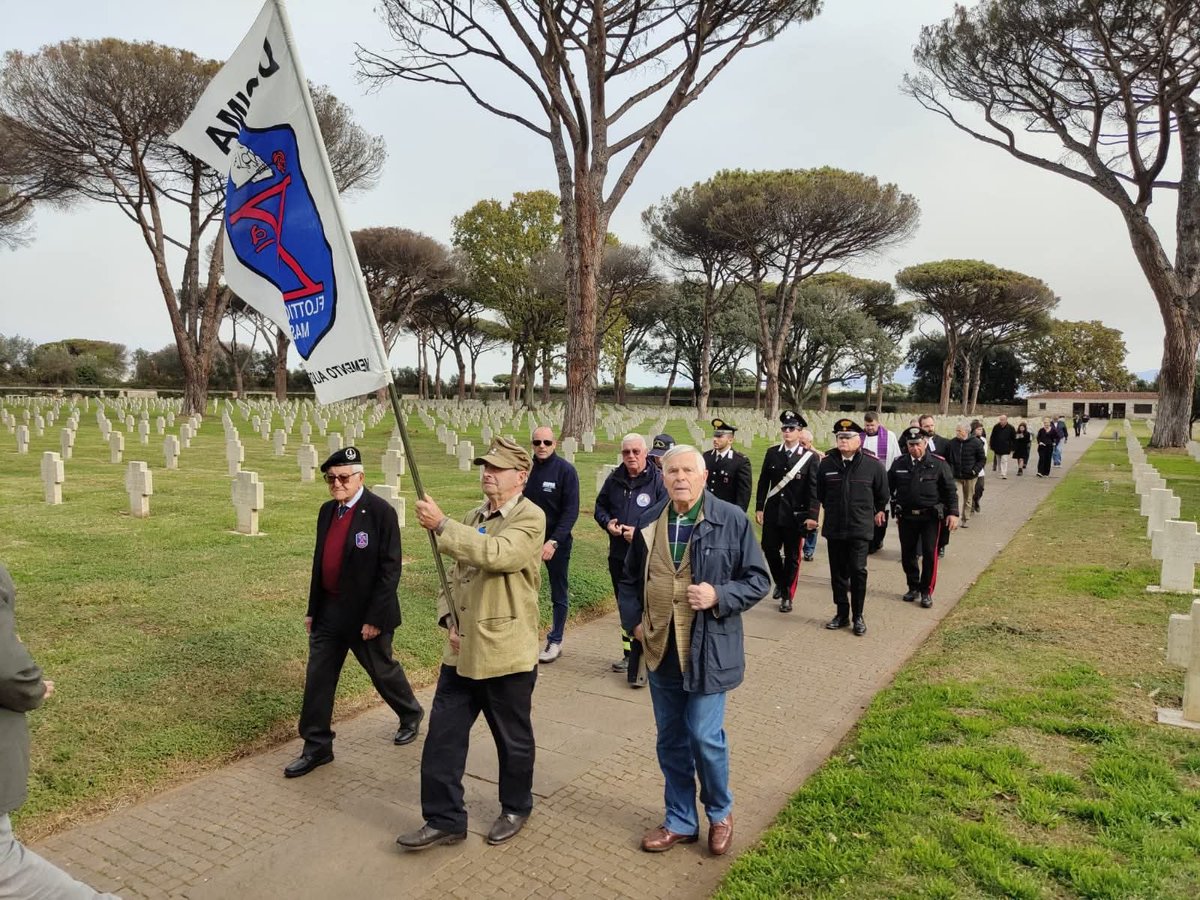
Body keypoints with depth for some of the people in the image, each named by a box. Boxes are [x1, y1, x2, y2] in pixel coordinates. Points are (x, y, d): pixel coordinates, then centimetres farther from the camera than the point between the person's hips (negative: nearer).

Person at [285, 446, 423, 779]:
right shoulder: (327, 510, 5)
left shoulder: (380, 512, -16)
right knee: (318, 677, 8)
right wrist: (313, 609, 12)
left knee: (382, 670, 12)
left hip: (365, 614, -6)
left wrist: (374, 617, -18)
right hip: (328, 612, 6)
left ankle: (411, 714, 39)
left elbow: (390, 569, -17)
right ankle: (316, 747, 22)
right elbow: (320, 562, 12)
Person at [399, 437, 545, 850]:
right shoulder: (473, 518, 12)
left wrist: (442, 525, -31)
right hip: (462, 650, 7)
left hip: (506, 653, -6)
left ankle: (516, 808, 36)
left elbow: (496, 554, -31)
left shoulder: (530, 518, -12)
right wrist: (449, 621, 2)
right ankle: (444, 819, 24)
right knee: (442, 735, 8)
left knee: (513, 739, 13)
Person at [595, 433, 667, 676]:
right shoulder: (614, 479, 8)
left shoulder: (658, 480, -9)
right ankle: (629, 654, 33)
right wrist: (607, 523, -3)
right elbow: (600, 507, 18)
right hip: (618, 554, 6)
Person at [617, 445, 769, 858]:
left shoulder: (731, 520, -9)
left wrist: (718, 596, -20)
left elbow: (758, 580, -5)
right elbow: (630, 579, 15)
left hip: (708, 650, -4)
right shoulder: (649, 522, 3)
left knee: (704, 736, 0)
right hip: (661, 649, 4)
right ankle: (680, 822, 34)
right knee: (670, 741, 14)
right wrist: (633, 620, 3)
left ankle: (720, 813, 29)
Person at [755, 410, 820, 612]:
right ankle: (780, 582, 33)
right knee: (769, 549, 7)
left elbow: (813, 489, -7)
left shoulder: (810, 457, -5)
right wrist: (759, 508, 3)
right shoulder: (772, 453, 4)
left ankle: (787, 595, 20)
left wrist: (811, 516, -11)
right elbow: (763, 482, 7)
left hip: (795, 515, -3)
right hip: (773, 512, 3)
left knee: (792, 556, 6)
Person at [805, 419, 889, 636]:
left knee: (858, 571, -4)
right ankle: (842, 614, 22)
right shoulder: (827, 464, -1)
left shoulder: (872, 465, -7)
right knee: (838, 572, 10)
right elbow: (819, 493, 12)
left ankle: (858, 616, 10)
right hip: (833, 529, 3)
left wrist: (878, 511, 18)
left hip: (860, 529, -3)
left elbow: (882, 493, 8)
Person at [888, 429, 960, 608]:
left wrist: (953, 512, -9)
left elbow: (950, 490, -2)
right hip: (906, 517, 3)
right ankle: (913, 587, 27)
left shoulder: (938, 463, -4)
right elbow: (888, 487, 10)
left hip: (930, 517, -3)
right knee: (908, 554, 10)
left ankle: (927, 591, 11)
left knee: (929, 553, -2)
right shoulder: (899, 464, 2)